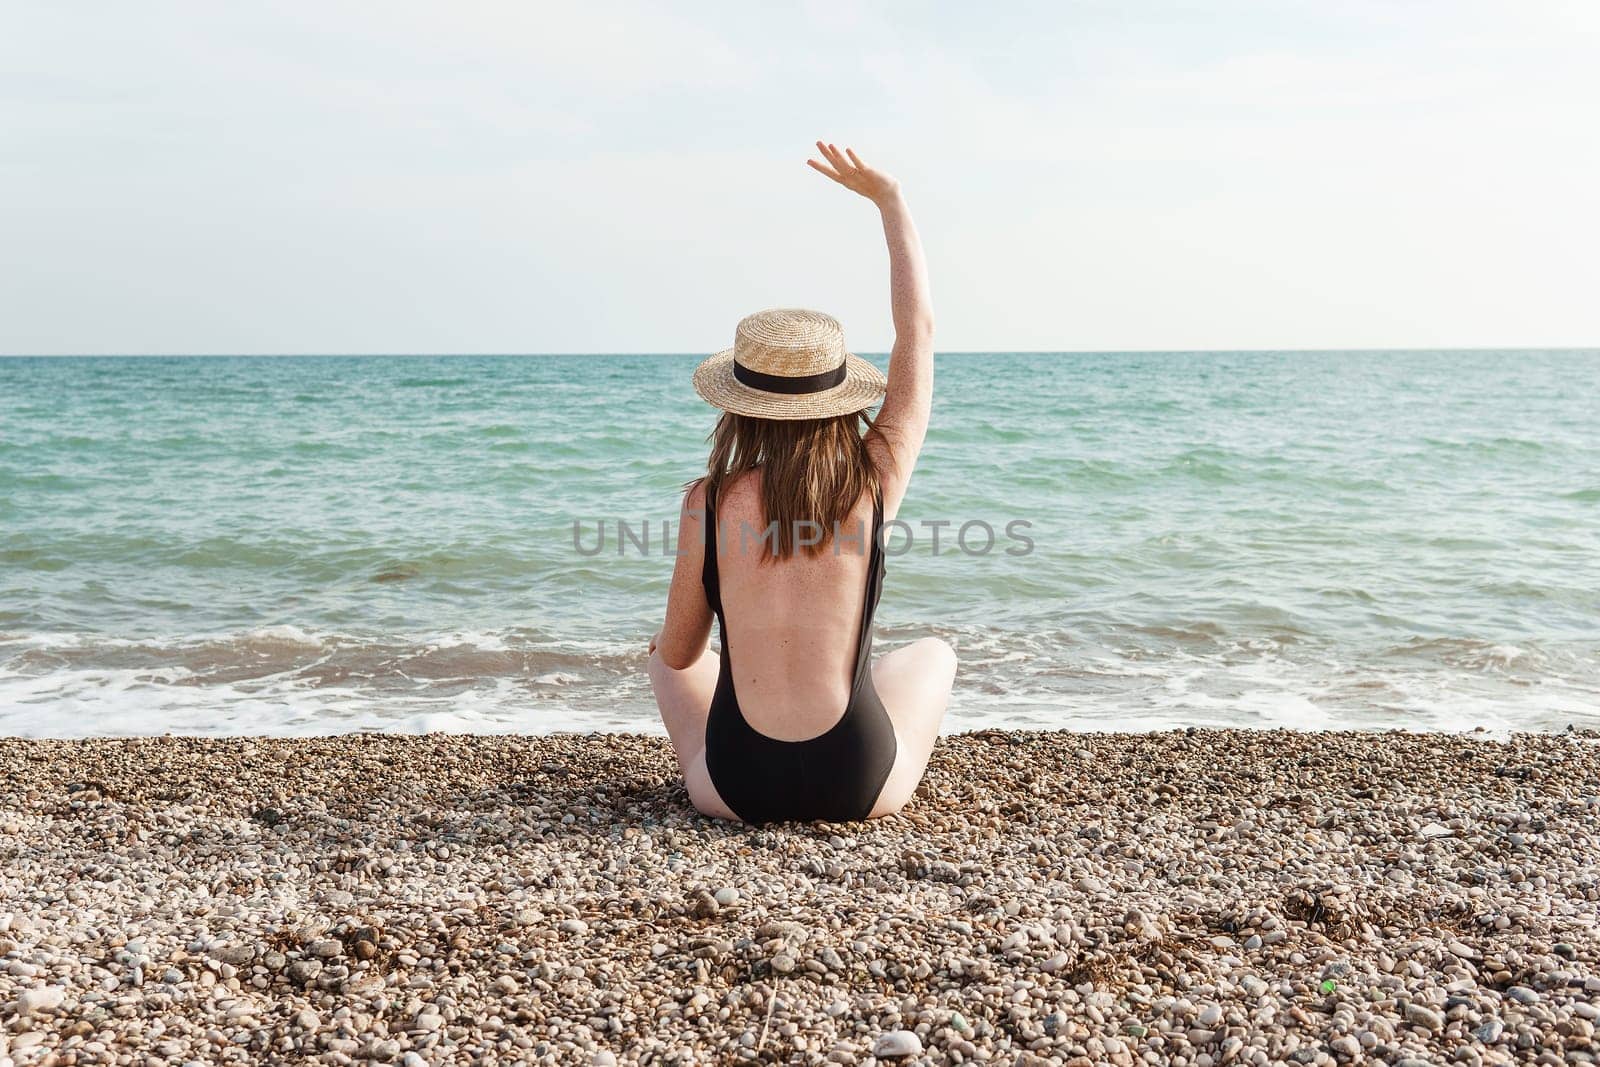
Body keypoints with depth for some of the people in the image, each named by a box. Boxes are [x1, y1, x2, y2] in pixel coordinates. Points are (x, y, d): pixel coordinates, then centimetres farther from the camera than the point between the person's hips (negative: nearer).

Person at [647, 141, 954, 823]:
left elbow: (680, 653, 1)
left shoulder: (708, 503, -12)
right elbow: (918, 329, 0)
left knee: (663, 652, 32)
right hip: (862, 789, 0)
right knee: (934, 652, 32)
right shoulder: (873, 485, -11)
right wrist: (890, 200, 9)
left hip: (735, 788, 0)